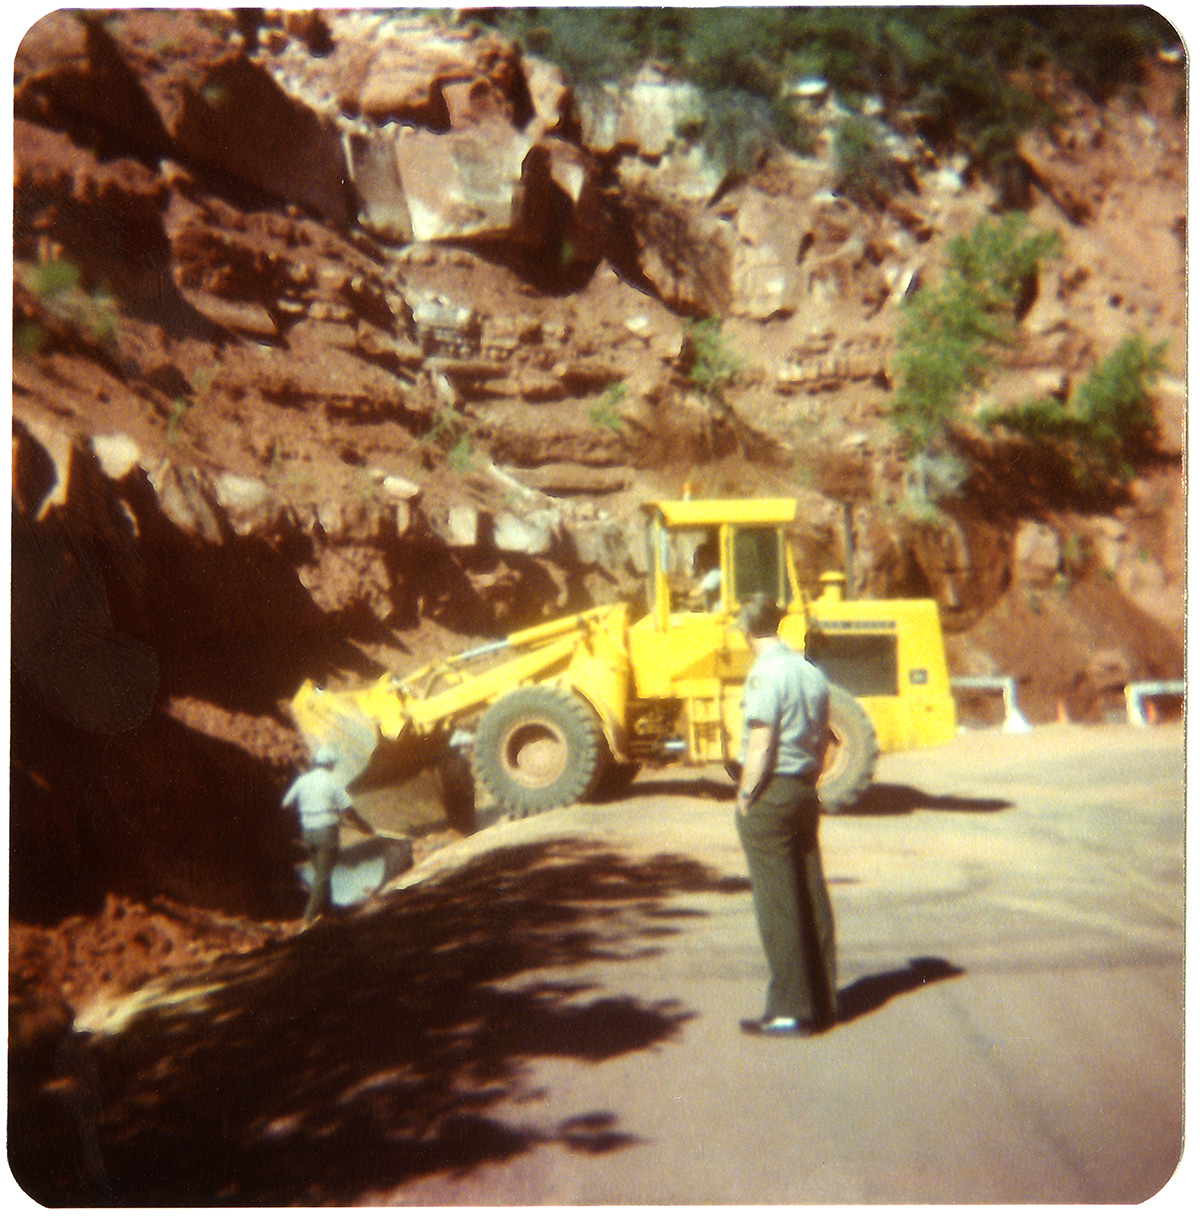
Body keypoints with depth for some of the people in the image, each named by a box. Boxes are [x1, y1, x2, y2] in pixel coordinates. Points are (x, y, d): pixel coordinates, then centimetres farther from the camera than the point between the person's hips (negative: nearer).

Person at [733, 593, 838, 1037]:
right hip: (805, 792, 8)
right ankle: (823, 1003, 20)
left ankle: (791, 1009, 3)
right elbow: (822, 740, 13)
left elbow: (760, 744, -19)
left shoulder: (765, 673, -16)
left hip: (770, 793, -8)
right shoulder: (812, 672, 9)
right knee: (812, 896, 12)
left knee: (776, 902, -1)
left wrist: (746, 797, -10)